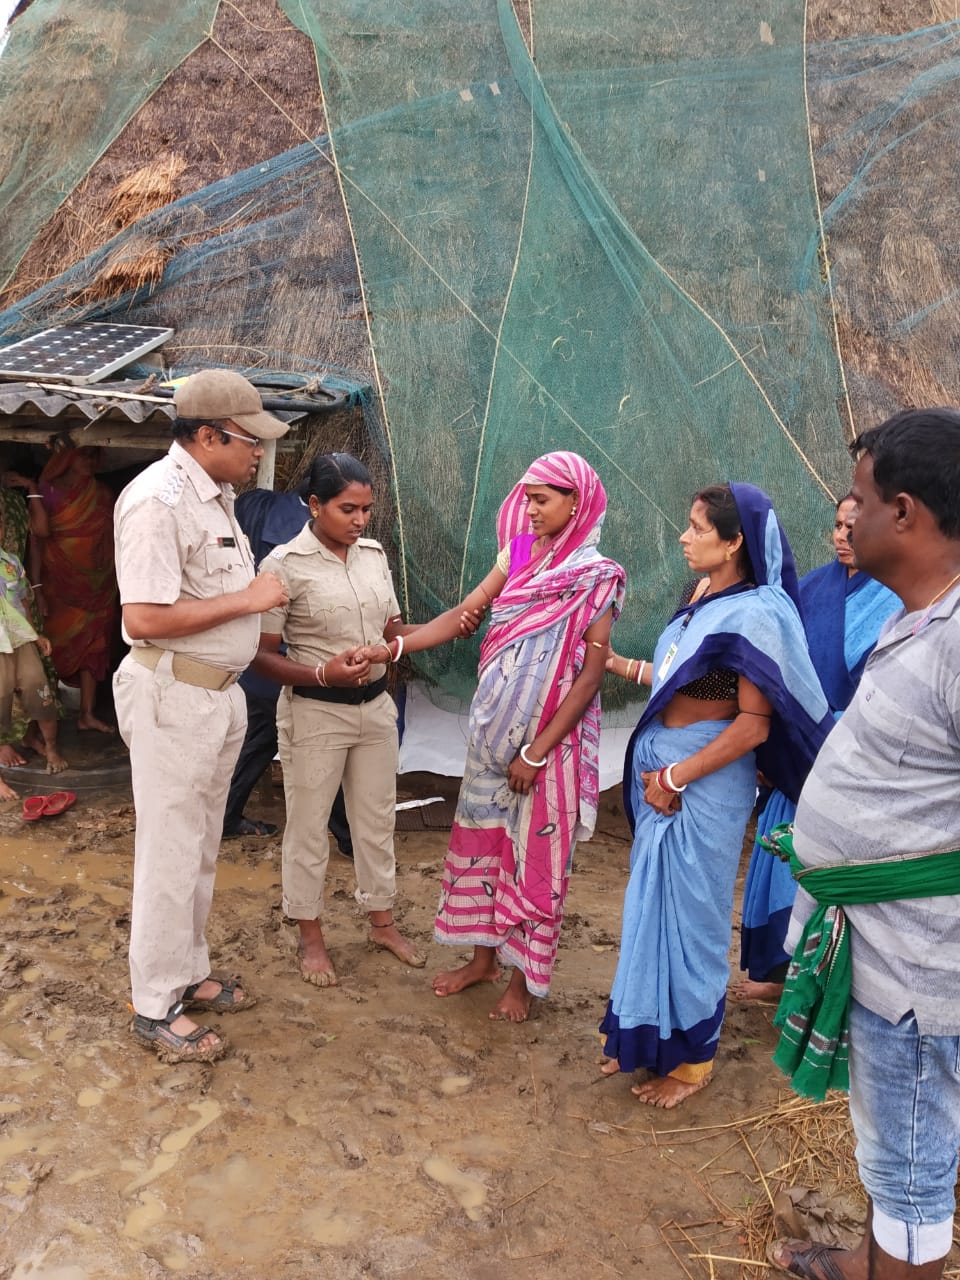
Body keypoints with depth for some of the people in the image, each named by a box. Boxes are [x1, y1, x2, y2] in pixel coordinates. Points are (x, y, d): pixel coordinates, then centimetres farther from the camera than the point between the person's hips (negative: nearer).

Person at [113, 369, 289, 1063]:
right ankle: (156, 1006, 16)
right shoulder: (158, 499, -19)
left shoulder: (216, 496, 11)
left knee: (203, 845, 18)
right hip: (173, 697, -9)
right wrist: (247, 598, -20)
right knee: (170, 853, 1)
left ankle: (188, 971, 34)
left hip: (221, 690, 9)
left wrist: (260, 596, 4)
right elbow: (143, 618, -26)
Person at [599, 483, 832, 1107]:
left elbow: (754, 724, -20)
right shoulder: (703, 595, 5)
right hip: (661, 766, 8)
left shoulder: (755, 614, -18)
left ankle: (692, 1056, 27)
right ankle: (648, 1033, 36)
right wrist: (621, 664, 11)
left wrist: (677, 778, -18)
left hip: (707, 779, -8)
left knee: (690, 913, 7)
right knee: (654, 903, 17)